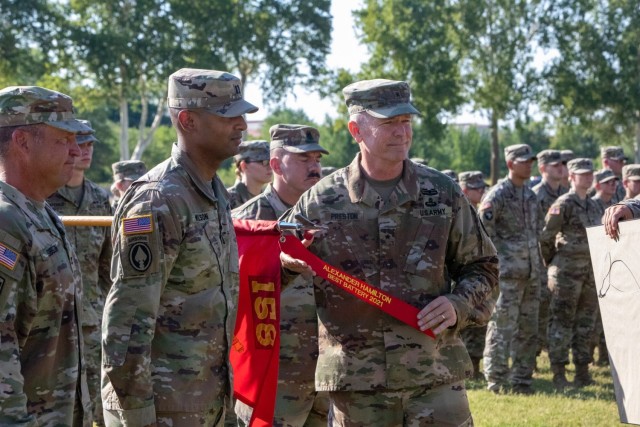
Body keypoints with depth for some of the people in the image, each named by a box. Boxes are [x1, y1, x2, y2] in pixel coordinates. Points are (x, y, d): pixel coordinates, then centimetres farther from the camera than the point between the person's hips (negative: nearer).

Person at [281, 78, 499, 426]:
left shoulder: (442, 194, 3)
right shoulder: (321, 201, 0)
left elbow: (481, 266, 12)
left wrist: (458, 305, -7)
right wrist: (284, 262, -15)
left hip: (435, 373, 1)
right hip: (355, 382, 0)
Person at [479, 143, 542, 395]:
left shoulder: (531, 195, 15)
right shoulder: (499, 194, -9)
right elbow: (482, 225, -17)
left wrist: (533, 252, 16)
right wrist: (500, 249, -14)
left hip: (532, 271, 8)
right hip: (508, 271, -8)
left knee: (528, 329, 10)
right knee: (502, 327, -6)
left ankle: (521, 380, 17)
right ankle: (496, 381, 0)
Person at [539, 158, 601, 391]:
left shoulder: (593, 206, 14)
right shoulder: (564, 204, -9)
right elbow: (545, 237, -9)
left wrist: (598, 269, 15)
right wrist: (552, 265, 0)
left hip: (591, 270, 7)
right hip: (567, 272, -7)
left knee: (586, 322, 10)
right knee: (562, 322, -4)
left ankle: (582, 371, 17)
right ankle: (559, 374, 0)